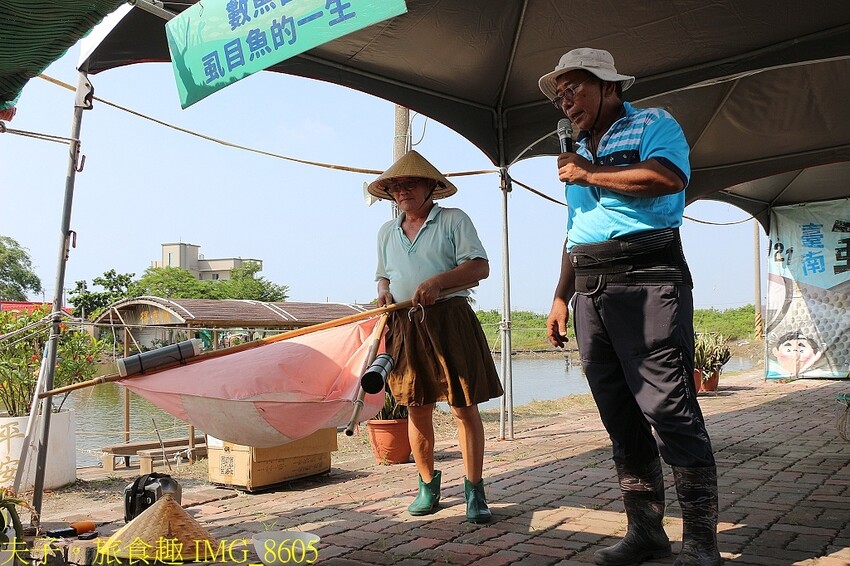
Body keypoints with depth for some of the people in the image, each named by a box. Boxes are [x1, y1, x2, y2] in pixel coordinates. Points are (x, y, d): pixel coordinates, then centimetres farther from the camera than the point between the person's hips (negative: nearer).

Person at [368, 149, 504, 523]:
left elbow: (480, 267, -5)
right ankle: (427, 485, 22)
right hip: (405, 327, 4)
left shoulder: (453, 220, 3)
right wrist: (384, 292, 1)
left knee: (464, 407, -3)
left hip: (449, 321, -4)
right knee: (417, 409, 7)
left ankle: (474, 490, 5)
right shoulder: (387, 232, 18)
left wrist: (438, 281, -19)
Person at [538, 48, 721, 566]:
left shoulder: (652, 124, 5)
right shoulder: (576, 155, 26)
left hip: (647, 276, -7)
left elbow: (668, 177, -17)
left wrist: (590, 174, -7)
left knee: (670, 409, -10)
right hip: (591, 291, 7)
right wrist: (562, 297, 19)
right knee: (622, 419, 6)